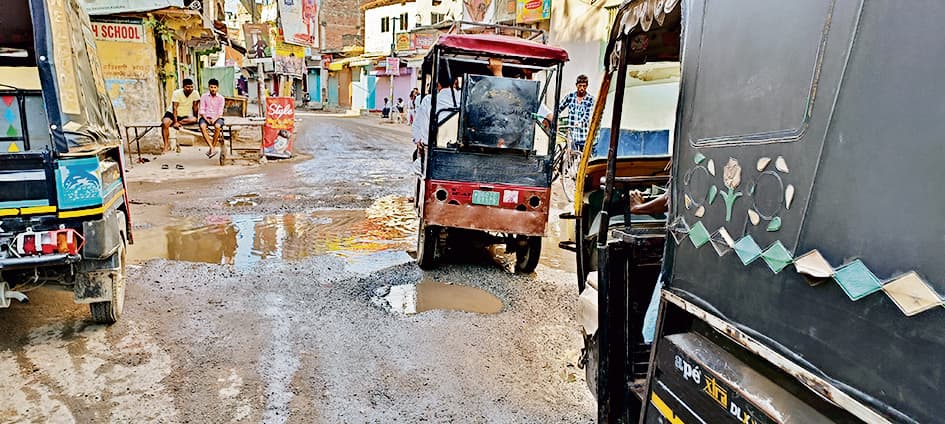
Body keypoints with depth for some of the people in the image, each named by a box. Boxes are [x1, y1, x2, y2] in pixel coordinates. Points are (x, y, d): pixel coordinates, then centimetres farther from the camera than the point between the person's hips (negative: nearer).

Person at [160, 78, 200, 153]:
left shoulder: (195, 93, -12)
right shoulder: (177, 93, -16)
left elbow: (195, 107, -4)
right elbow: (174, 108, -20)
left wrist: (195, 118, -2)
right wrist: (175, 122, -27)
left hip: (186, 115, 2)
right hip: (172, 113, -2)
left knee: (193, 119, -32)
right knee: (165, 123, -31)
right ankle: (167, 145, -22)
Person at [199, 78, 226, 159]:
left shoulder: (221, 98, 5)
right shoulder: (204, 97, 7)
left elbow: (220, 112, -1)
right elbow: (202, 110, 2)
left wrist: (214, 119, -18)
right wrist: (206, 119, -15)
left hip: (217, 118, -1)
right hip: (206, 117, 1)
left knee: (217, 126, -36)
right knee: (202, 126, -33)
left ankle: (213, 146, -25)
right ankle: (212, 148, -37)